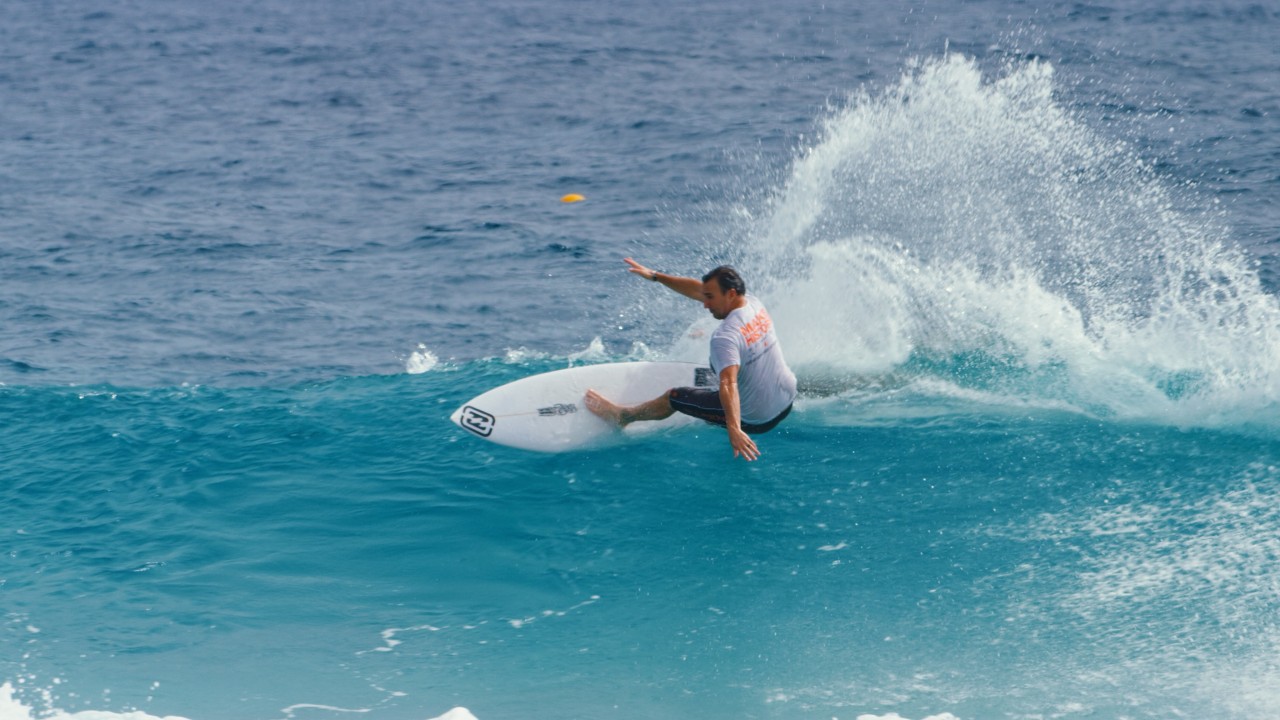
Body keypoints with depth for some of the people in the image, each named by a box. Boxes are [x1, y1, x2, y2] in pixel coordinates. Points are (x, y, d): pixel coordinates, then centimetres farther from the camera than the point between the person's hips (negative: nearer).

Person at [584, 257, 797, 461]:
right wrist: (655, 276, 5)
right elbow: (697, 289, 4)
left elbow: (729, 385, -42)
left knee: (673, 397, 11)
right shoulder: (754, 304, -4)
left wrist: (734, 429, -52)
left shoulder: (725, 337, -29)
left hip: (755, 420, -7)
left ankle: (622, 416, 35)